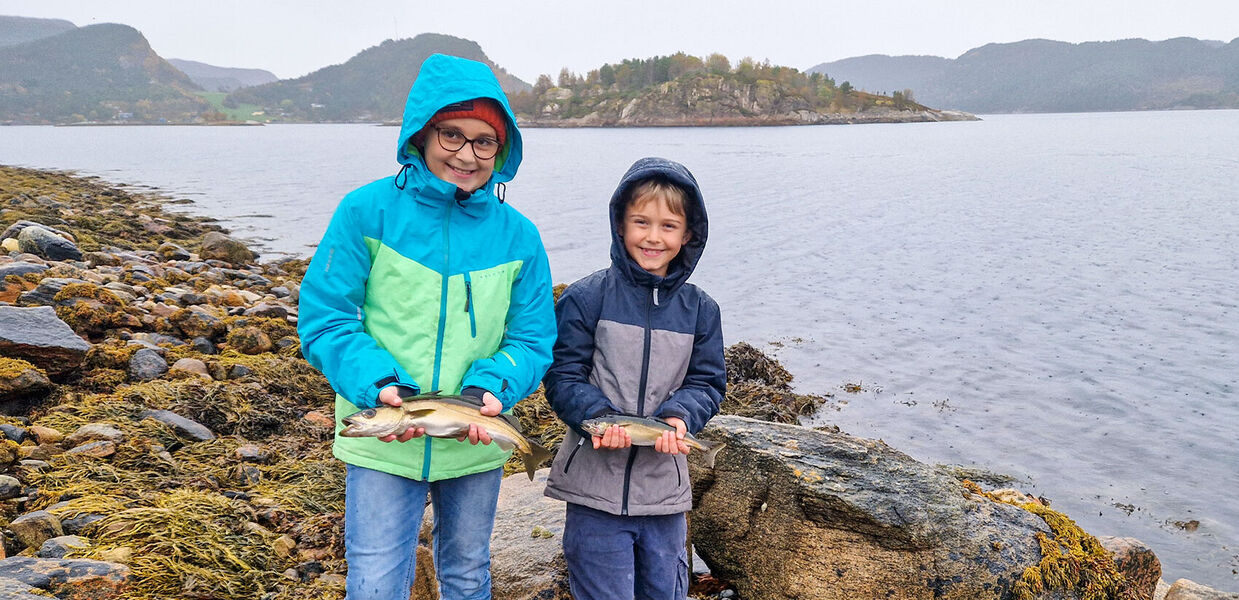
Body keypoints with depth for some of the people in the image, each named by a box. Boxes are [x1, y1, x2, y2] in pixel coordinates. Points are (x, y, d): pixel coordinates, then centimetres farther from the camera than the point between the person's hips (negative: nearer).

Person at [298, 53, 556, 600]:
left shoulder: (517, 235, -5)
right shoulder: (367, 212, -11)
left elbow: (532, 338, -2)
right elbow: (323, 320, -10)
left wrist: (491, 388, -22)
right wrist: (379, 385, -26)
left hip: (476, 447, 3)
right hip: (382, 445, -2)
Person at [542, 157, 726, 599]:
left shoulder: (700, 309, 3)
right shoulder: (586, 298, -7)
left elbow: (707, 382, 5)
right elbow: (563, 376, -5)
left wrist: (679, 417, -16)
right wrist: (599, 417, -23)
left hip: (665, 486, 3)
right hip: (595, 484, -3)